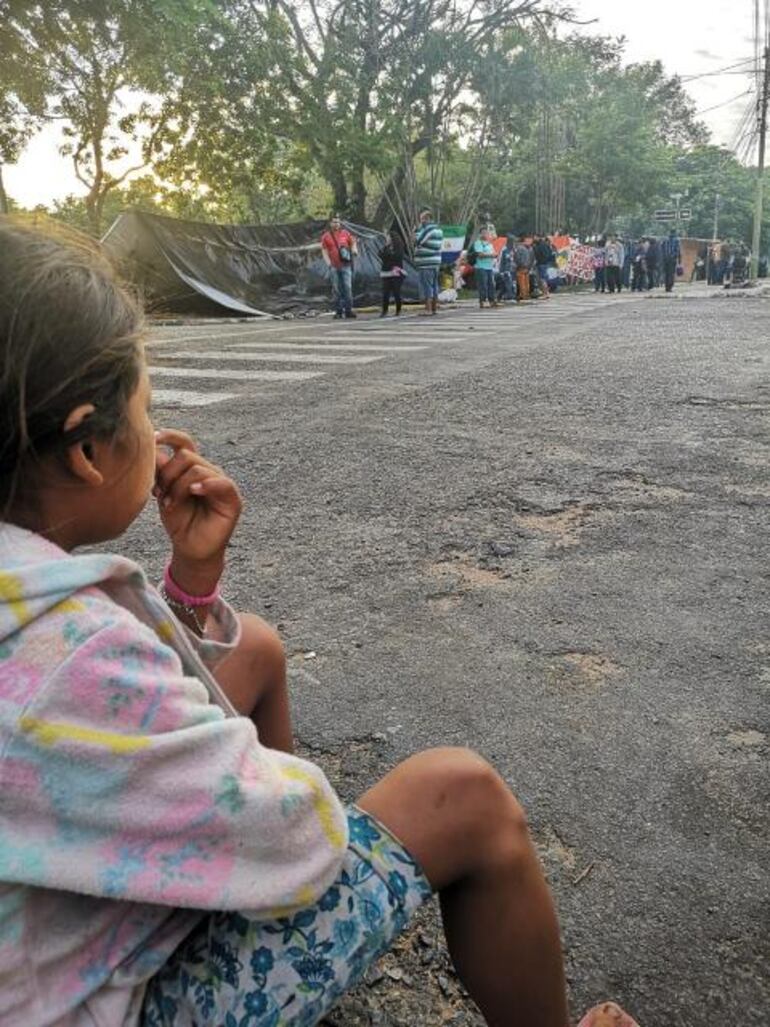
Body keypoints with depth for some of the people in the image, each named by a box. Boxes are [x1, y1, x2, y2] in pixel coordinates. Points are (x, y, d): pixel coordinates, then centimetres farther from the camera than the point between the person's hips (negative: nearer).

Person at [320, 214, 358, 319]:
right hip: (334, 267, 0)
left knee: (348, 287, -8)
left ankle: (348, 310, -6)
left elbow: (353, 243, 19)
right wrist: (329, 264, -5)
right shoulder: (326, 236, 6)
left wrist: (354, 250, -2)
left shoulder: (346, 234, 7)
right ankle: (338, 311, 8)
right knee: (336, 289, 3)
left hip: (346, 265, 0)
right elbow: (324, 251, 5)